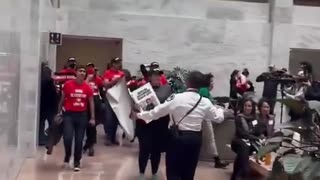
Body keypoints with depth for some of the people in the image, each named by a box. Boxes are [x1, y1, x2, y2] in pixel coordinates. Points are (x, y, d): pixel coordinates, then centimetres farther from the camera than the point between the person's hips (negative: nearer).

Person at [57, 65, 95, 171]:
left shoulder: (88, 87, 0)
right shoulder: (68, 84, -5)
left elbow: (91, 103, 6)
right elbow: (62, 100, 6)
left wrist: (92, 118, 3)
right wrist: (59, 113, 7)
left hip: (82, 115, 2)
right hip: (69, 114, -2)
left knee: (79, 140, 4)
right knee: (68, 137, -13)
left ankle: (77, 162, 19)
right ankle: (67, 156, 17)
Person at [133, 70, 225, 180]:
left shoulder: (176, 98, -12)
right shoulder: (205, 103, -4)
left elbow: (157, 112, -7)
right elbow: (218, 118, 10)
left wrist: (139, 115, 7)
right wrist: (220, 110, 33)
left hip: (178, 137, -3)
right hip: (195, 138, 3)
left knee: (173, 170, 7)